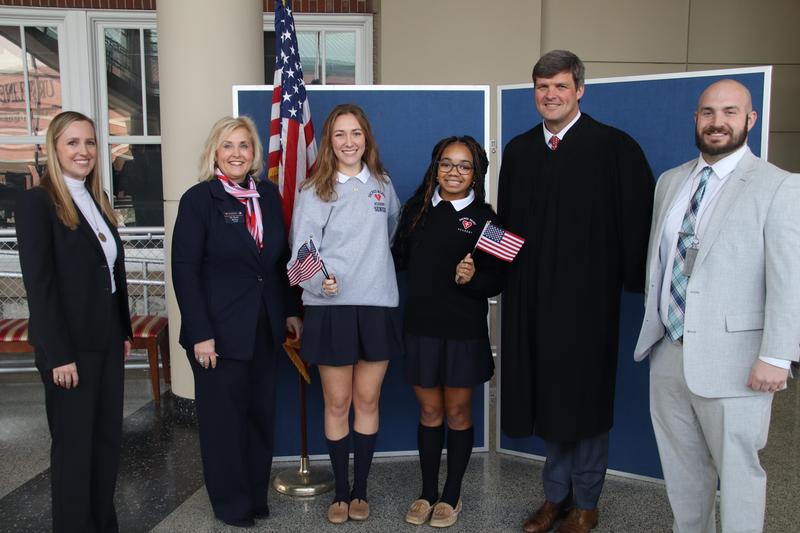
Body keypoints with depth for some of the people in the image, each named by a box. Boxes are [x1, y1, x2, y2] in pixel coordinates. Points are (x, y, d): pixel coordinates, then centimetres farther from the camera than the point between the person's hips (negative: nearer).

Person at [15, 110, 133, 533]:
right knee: (74, 443, 7)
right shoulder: (37, 201, -11)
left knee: (108, 436, 14)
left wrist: (125, 331, 12)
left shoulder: (97, 199, 11)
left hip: (106, 339, 7)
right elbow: (39, 284, -16)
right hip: (70, 345, -7)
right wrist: (59, 354, -18)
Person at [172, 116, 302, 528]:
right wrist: (200, 333, -16)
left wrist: (290, 310, 9)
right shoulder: (199, 198, -8)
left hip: (265, 326, 5)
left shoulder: (268, 194, 7)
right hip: (219, 328, -5)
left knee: (261, 412, 12)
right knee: (224, 416, 8)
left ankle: (256, 494, 30)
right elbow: (184, 270, -12)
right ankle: (231, 504, 27)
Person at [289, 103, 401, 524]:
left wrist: (377, 271, 13)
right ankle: (340, 491, 22)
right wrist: (321, 278, -26)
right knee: (336, 403, 6)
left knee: (367, 401, 8)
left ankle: (360, 490, 23)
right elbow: (302, 249, -8)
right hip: (331, 307, -2)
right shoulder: (313, 191, 0)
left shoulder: (382, 185, 9)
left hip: (377, 305, 2)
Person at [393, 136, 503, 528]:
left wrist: (472, 278, -26)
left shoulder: (484, 217, -6)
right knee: (429, 411, 14)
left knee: (457, 413, 11)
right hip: (420, 327, 3)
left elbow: (495, 282, -8)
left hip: (464, 332, -2)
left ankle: (452, 496, 28)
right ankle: (427, 492, 30)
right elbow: (399, 259, 6)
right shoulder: (416, 208, 4)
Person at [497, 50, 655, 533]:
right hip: (532, 294, 5)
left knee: (585, 397, 7)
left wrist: (634, 278, -10)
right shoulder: (519, 150, 10)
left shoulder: (614, 147, -6)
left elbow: (637, 218, -8)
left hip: (587, 294, -4)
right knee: (547, 394, 13)